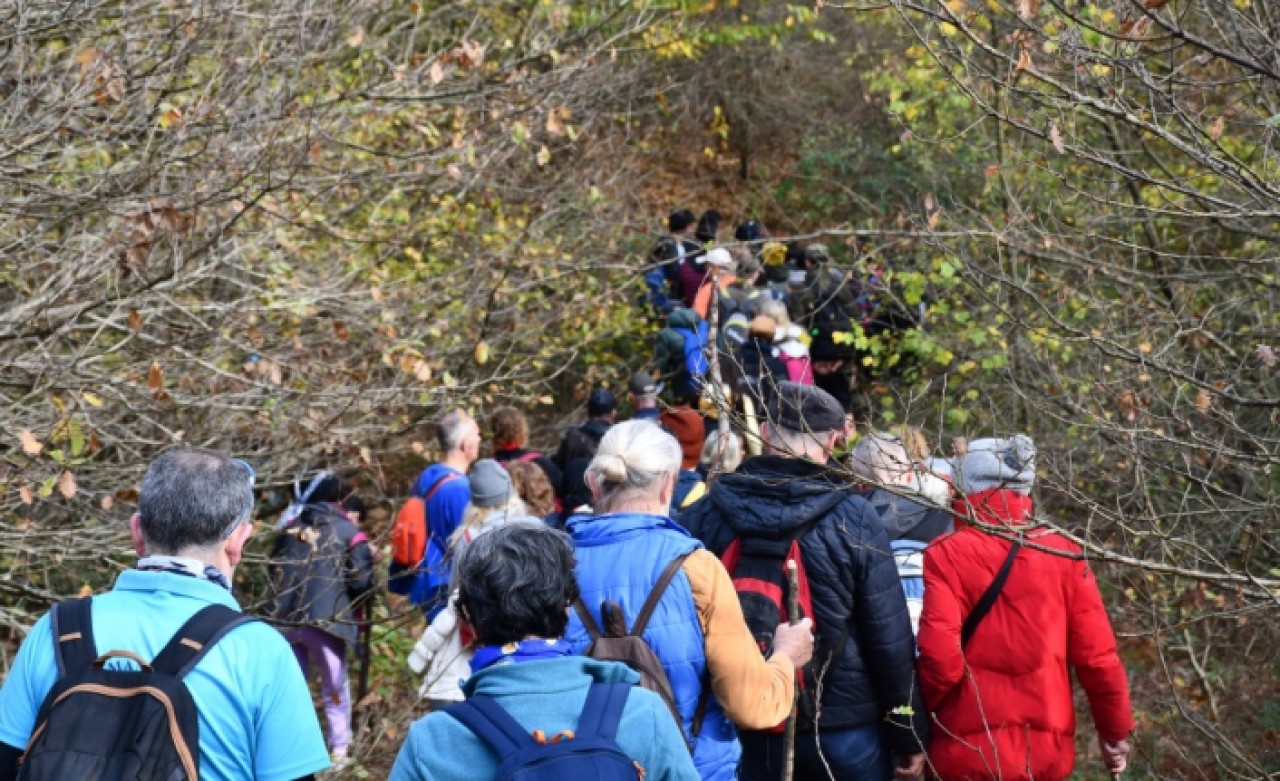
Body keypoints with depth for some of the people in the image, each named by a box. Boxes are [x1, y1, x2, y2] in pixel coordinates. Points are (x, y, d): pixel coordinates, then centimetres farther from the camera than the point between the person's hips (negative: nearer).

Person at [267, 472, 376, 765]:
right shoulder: (348, 532, -1)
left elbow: (274, 573, 22)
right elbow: (362, 580, -7)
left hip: (286, 618, 4)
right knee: (335, 686, 10)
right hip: (326, 620, -4)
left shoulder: (290, 529, 15)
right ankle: (339, 747, 12)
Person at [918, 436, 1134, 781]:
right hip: (1047, 752, 3)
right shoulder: (1063, 554, 1)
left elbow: (939, 657, -16)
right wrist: (1115, 730, 13)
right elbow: (1097, 655, 0)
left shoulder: (946, 555, -7)